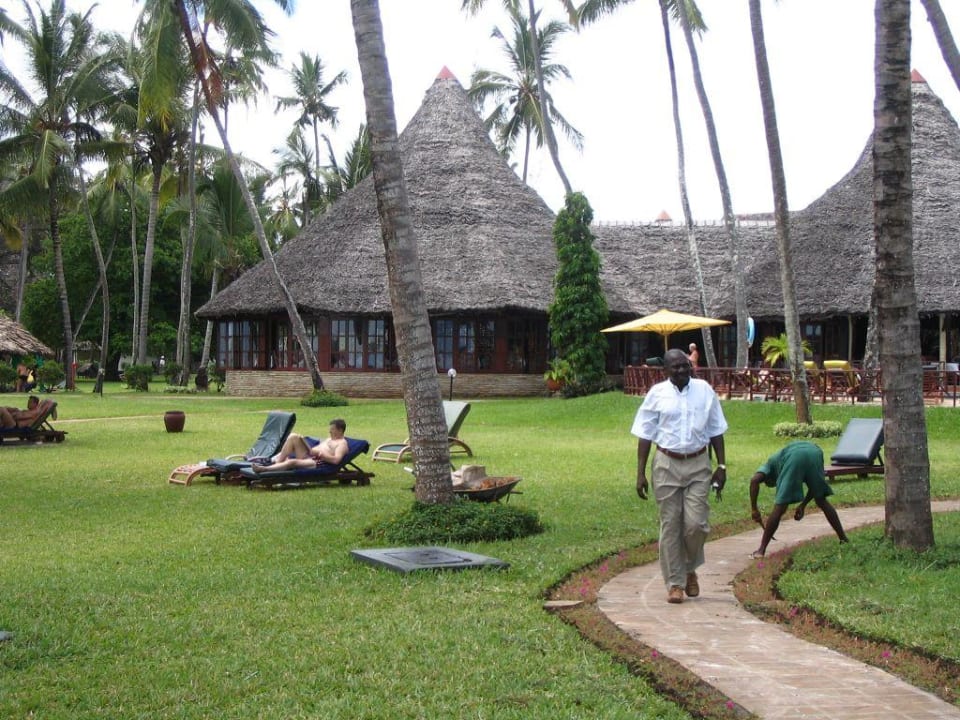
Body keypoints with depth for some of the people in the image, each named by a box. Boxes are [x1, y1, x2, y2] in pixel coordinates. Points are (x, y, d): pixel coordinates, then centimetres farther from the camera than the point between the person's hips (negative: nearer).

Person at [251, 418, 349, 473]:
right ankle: (277, 461, -15)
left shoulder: (342, 443, 2)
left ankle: (263, 469, -44)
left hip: (317, 463, -9)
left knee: (292, 462, -35)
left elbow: (336, 460, -16)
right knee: (294, 437, -6)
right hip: (308, 456, 9)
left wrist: (321, 455, -17)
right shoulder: (330, 439, 31)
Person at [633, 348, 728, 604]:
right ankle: (675, 583, 12)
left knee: (696, 523, -7)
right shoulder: (657, 394, 0)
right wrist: (641, 473, -2)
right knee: (670, 525, 2)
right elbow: (645, 435, 2)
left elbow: (716, 431, 10)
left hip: (698, 465, 1)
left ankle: (690, 569, 21)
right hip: (667, 465, -1)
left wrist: (721, 465, 5)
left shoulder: (704, 390, 4)